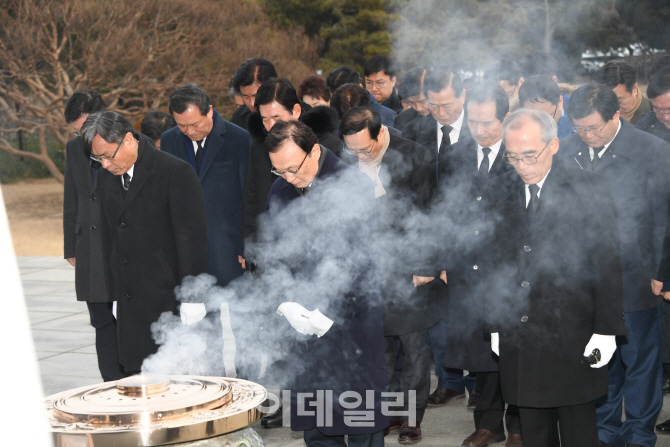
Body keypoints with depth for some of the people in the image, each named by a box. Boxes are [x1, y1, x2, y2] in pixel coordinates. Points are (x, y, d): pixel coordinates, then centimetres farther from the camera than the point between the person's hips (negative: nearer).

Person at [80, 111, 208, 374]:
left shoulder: (175, 172, -10)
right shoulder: (107, 177, 12)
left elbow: (192, 236, -10)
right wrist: (116, 294, 16)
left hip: (169, 301, -6)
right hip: (130, 303, 6)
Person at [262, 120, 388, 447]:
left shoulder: (355, 186, -10)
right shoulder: (280, 191, 8)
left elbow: (361, 260, -12)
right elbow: (272, 256, 10)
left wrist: (329, 312, -16)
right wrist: (286, 304, -7)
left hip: (351, 324, -5)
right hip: (302, 326, 5)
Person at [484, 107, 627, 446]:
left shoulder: (589, 190, -5)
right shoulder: (498, 192, 8)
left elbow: (608, 263, -5)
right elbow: (493, 262, 11)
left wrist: (606, 330, -9)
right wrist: (494, 325, 8)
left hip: (573, 342, -4)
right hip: (518, 339, 4)